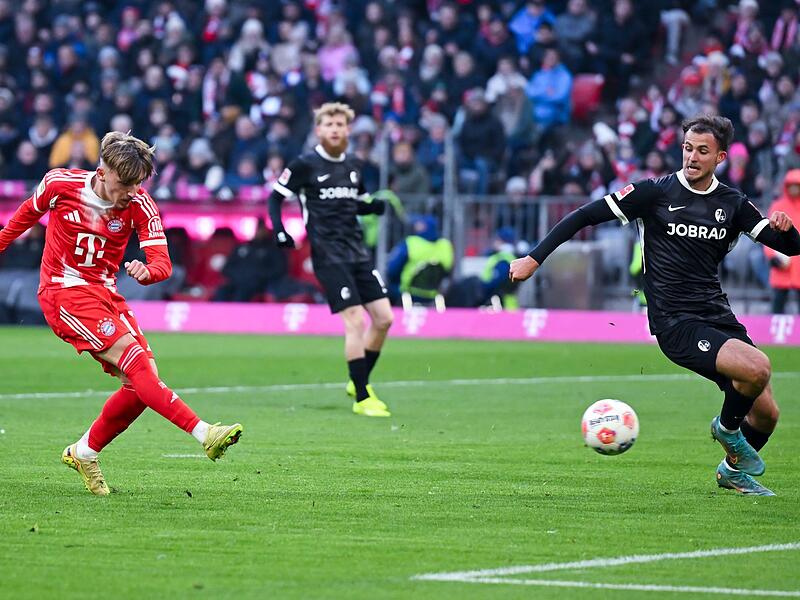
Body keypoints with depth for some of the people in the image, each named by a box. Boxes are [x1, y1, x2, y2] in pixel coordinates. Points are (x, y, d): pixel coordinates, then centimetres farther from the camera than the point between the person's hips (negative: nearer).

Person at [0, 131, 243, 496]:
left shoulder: (140, 205, -7)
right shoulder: (61, 184, -10)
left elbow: (163, 263, -13)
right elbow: (29, 213, 12)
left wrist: (147, 272, -36)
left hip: (104, 293, 5)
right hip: (63, 291, -5)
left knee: (143, 379, -8)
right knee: (133, 356, -23)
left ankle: (84, 453, 12)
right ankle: (202, 433, -35)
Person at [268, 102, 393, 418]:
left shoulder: (354, 166, 13)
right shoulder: (305, 165, -5)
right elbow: (275, 197, 0)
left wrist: (378, 206, 2)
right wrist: (279, 231, -15)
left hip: (358, 253, 7)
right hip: (329, 257, -7)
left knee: (383, 318, 2)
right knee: (356, 321, -14)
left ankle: (359, 382, 21)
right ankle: (361, 398, -6)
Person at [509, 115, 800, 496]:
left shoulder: (732, 203, 8)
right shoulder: (656, 193, -4)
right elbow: (587, 216, -2)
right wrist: (535, 258, -7)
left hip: (719, 319, 6)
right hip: (675, 323, -6)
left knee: (766, 413, 4)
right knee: (757, 368, -28)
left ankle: (733, 471, 35)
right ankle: (728, 427, 4)